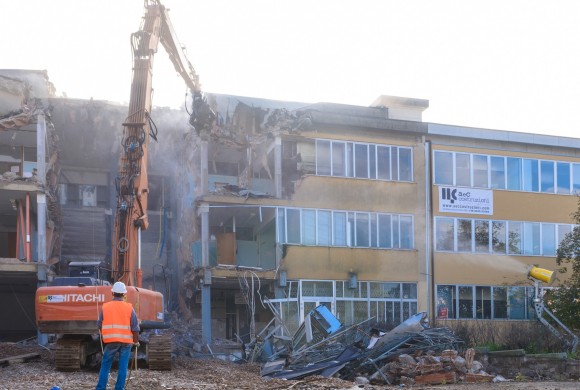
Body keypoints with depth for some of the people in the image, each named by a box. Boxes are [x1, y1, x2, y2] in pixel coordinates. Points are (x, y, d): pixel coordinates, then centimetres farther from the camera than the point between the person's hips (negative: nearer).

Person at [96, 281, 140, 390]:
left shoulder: (105, 307, 1)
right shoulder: (129, 308, -1)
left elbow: (99, 324, 10)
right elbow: (135, 327, 0)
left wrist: (103, 336, 28)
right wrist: (136, 341, 13)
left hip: (110, 341, 0)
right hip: (126, 341, 0)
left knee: (105, 365, 8)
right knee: (123, 367, 5)